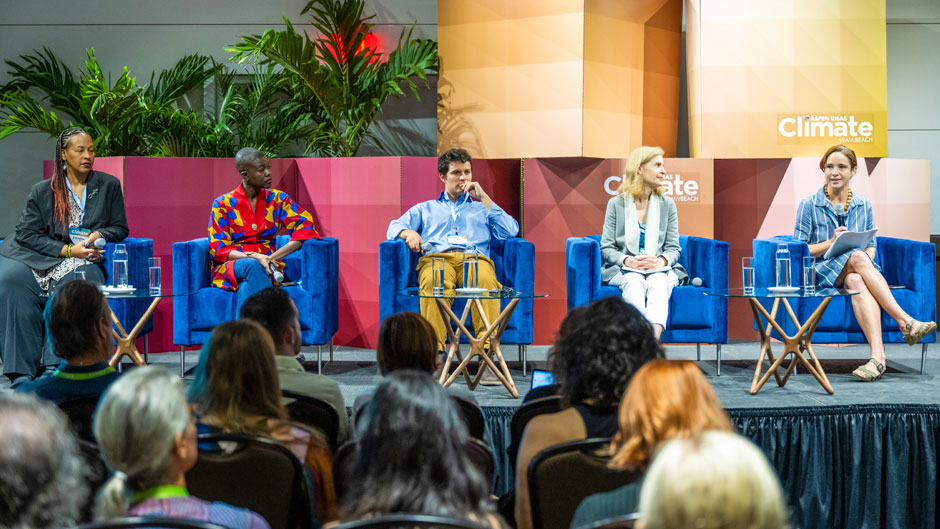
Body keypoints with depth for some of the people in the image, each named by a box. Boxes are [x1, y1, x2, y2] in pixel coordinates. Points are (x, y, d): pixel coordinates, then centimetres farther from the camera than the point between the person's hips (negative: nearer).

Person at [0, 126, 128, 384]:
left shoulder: (109, 185, 15)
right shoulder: (42, 191, 12)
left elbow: (120, 228, 16)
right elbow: (27, 234, 3)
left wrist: (99, 235, -8)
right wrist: (68, 250, -10)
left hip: (87, 260, -1)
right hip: (45, 257, 1)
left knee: (73, 282, -38)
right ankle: (22, 372, -32)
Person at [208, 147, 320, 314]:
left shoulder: (277, 199, 9)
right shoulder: (223, 204, 3)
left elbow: (306, 227, -4)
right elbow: (218, 249, -3)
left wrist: (272, 257, -19)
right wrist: (254, 257, -22)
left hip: (267, 269, 1)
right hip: (230, 267, -1)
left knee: (246, 289, -36)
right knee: (252, 266, -38)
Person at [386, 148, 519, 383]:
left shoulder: (482, 208, 33)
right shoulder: (425, 209, 34)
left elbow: (510, 231, 15)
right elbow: (395, 226, 20)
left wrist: (483, 197, 16)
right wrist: (409, 233, -5)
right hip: (437, 258, 0)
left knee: (486, 281, -40)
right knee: (434, 284, -40)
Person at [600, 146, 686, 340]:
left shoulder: (667, 204, 14)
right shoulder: (616, 204, 9)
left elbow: (674, 248, 11)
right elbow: (607, 247, 4)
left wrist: (662, 260, -14)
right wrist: (628, 261, -16)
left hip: (659, 269, 1)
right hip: (624, 270, -1)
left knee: (657, 283, -36)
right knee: (634, 282, -37)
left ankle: (655, 335, -61)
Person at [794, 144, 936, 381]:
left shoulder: (863, 205, 14)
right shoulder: (809, 205, 4)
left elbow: (871, 246, 16)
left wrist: (865, 260, -8)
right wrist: (831, 243, -15)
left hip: (857, 271, 2)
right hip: (823, 272, -2)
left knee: (858, 281, -38)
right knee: (856, 256, -36)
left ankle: (877, 355, -57)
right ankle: (906, 322, -44)